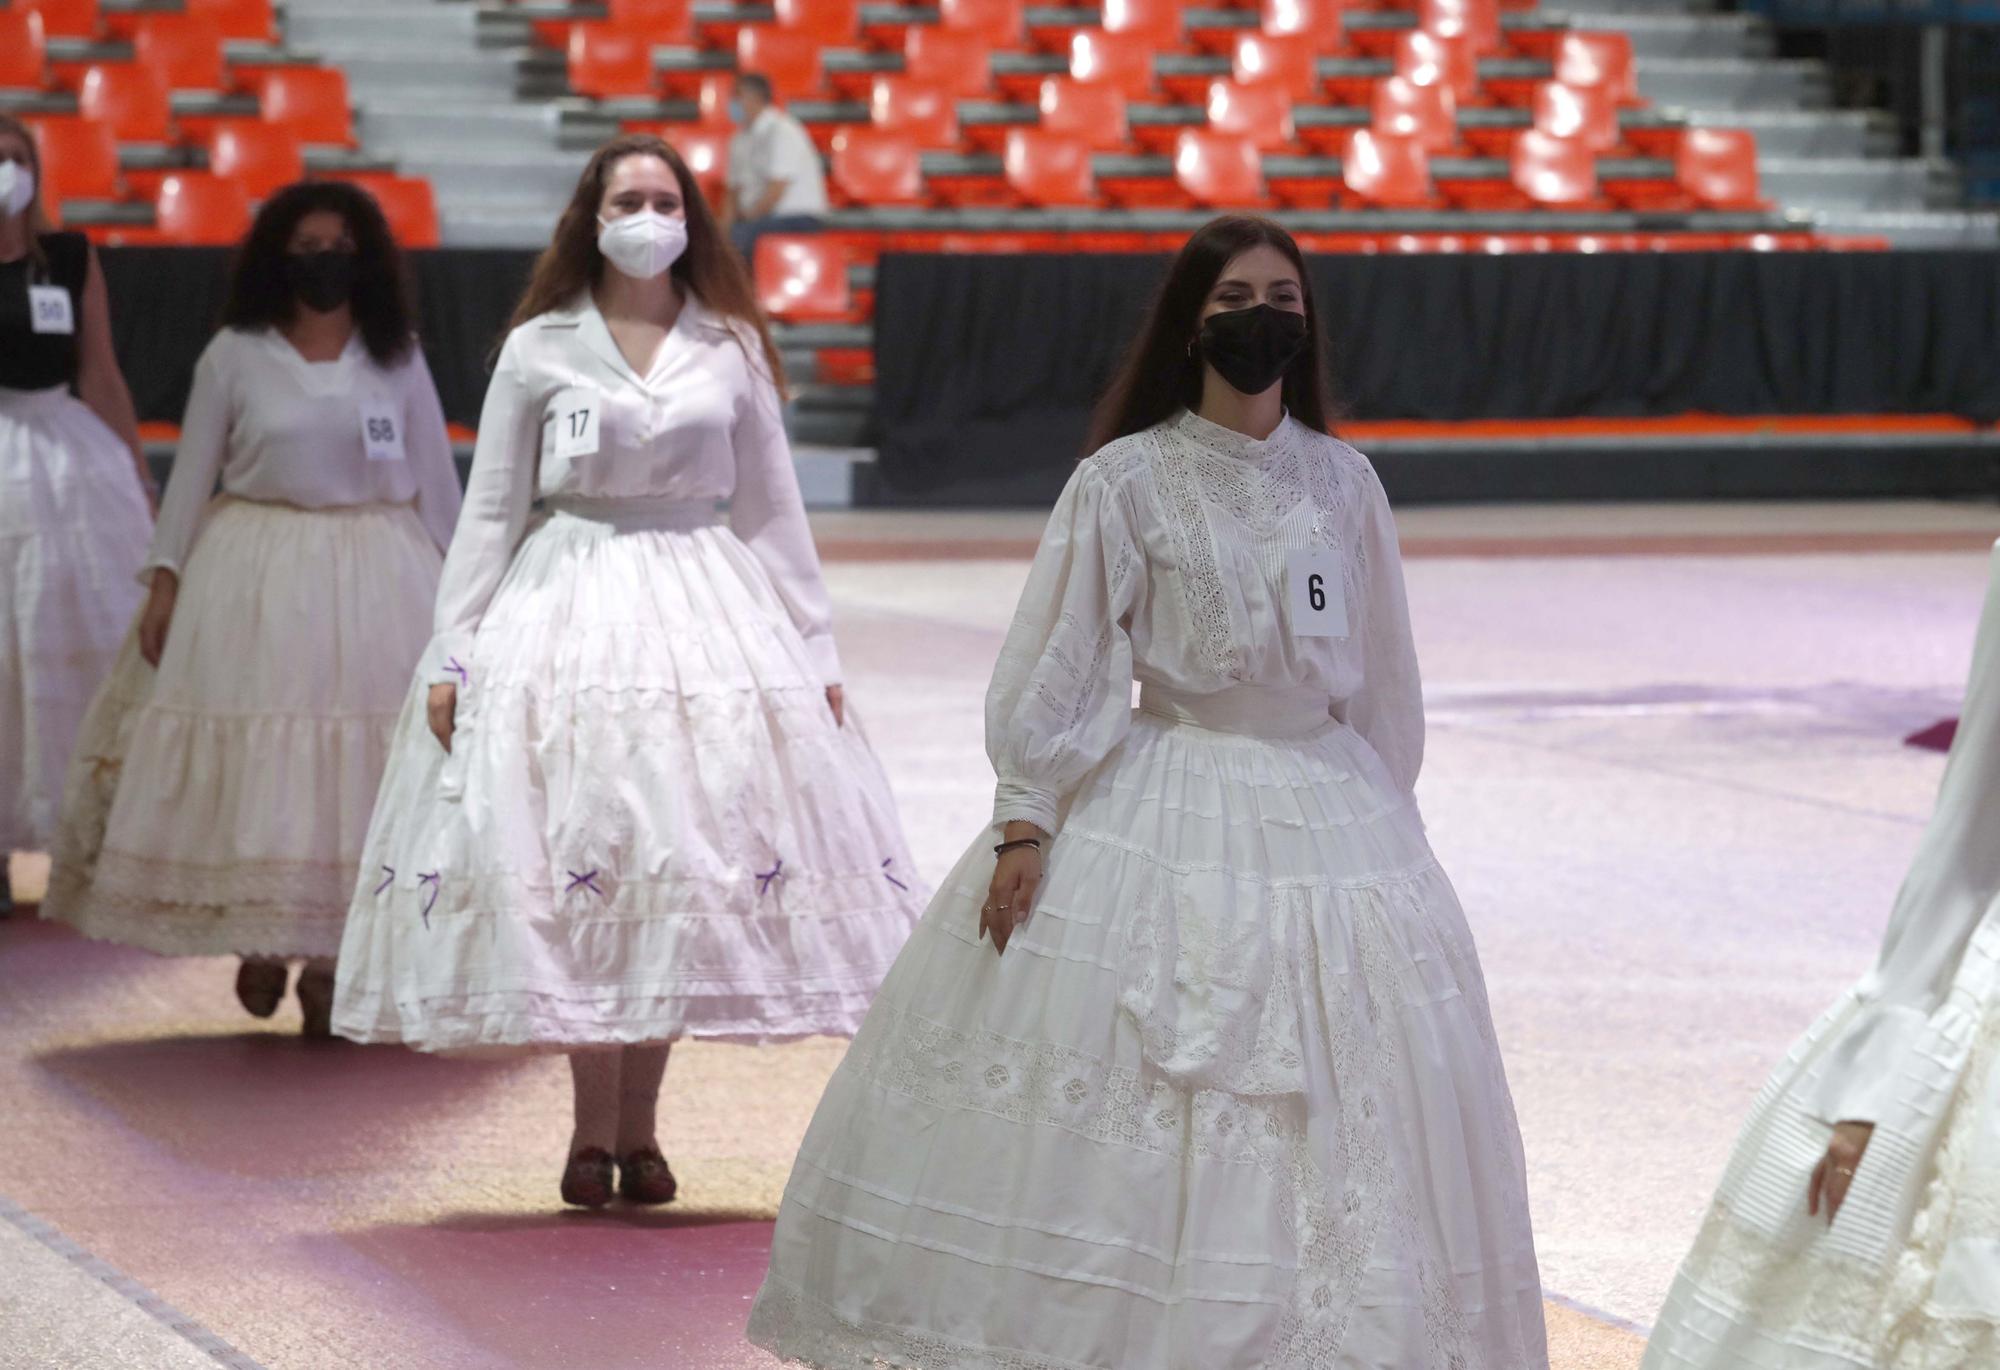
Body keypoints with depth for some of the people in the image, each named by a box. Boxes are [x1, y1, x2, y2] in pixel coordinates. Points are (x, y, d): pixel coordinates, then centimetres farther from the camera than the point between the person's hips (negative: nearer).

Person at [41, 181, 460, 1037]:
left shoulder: (397, 359, 5)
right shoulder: (234, 356, 1)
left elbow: (434, 478, 8)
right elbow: (191, 473, 3)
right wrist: (167, 577, -4)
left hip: (375, 581, 1)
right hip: (254, 577, -1)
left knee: (357, 765, -2)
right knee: (249, 767, -2)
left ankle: (329, 958, 3)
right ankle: (255, 937, 13)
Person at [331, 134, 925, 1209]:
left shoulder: (731, 350, 7)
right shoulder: (538, 351, 3)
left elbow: (773, 507, 11)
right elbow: (490, 509, 5)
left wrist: (816, 652, 8)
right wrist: (453, 656, -2)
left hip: (707, 613, 1)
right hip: (565, 609, -1)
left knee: (682, 861, -1)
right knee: (571, 852, -4)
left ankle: (638, 1124, 8)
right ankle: (594, 1124, 6)